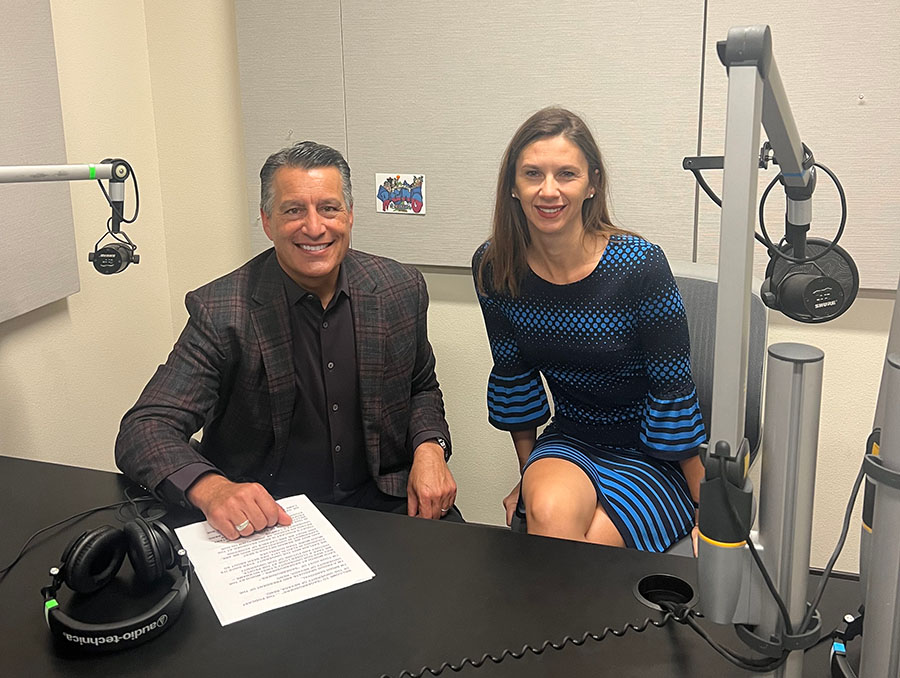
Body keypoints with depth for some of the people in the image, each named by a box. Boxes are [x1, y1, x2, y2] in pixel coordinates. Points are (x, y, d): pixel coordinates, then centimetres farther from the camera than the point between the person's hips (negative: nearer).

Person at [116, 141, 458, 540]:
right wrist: (211, 489, -38)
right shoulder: (221, 312, -14)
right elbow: (144, 430, -17)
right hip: (265, 517, -1)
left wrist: (430, 448, -9)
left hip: (380, 500, 2)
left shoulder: (401, 290, -2)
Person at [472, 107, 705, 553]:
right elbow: (513, 377, 5)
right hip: (568, 441, 3)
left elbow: (673, 390, -13)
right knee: (551, 512, -30)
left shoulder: (640, 265, -19)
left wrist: (709, 511, -8)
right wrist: (530, 474, 10)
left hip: (652, 457, -2)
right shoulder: (494, 267, -8)